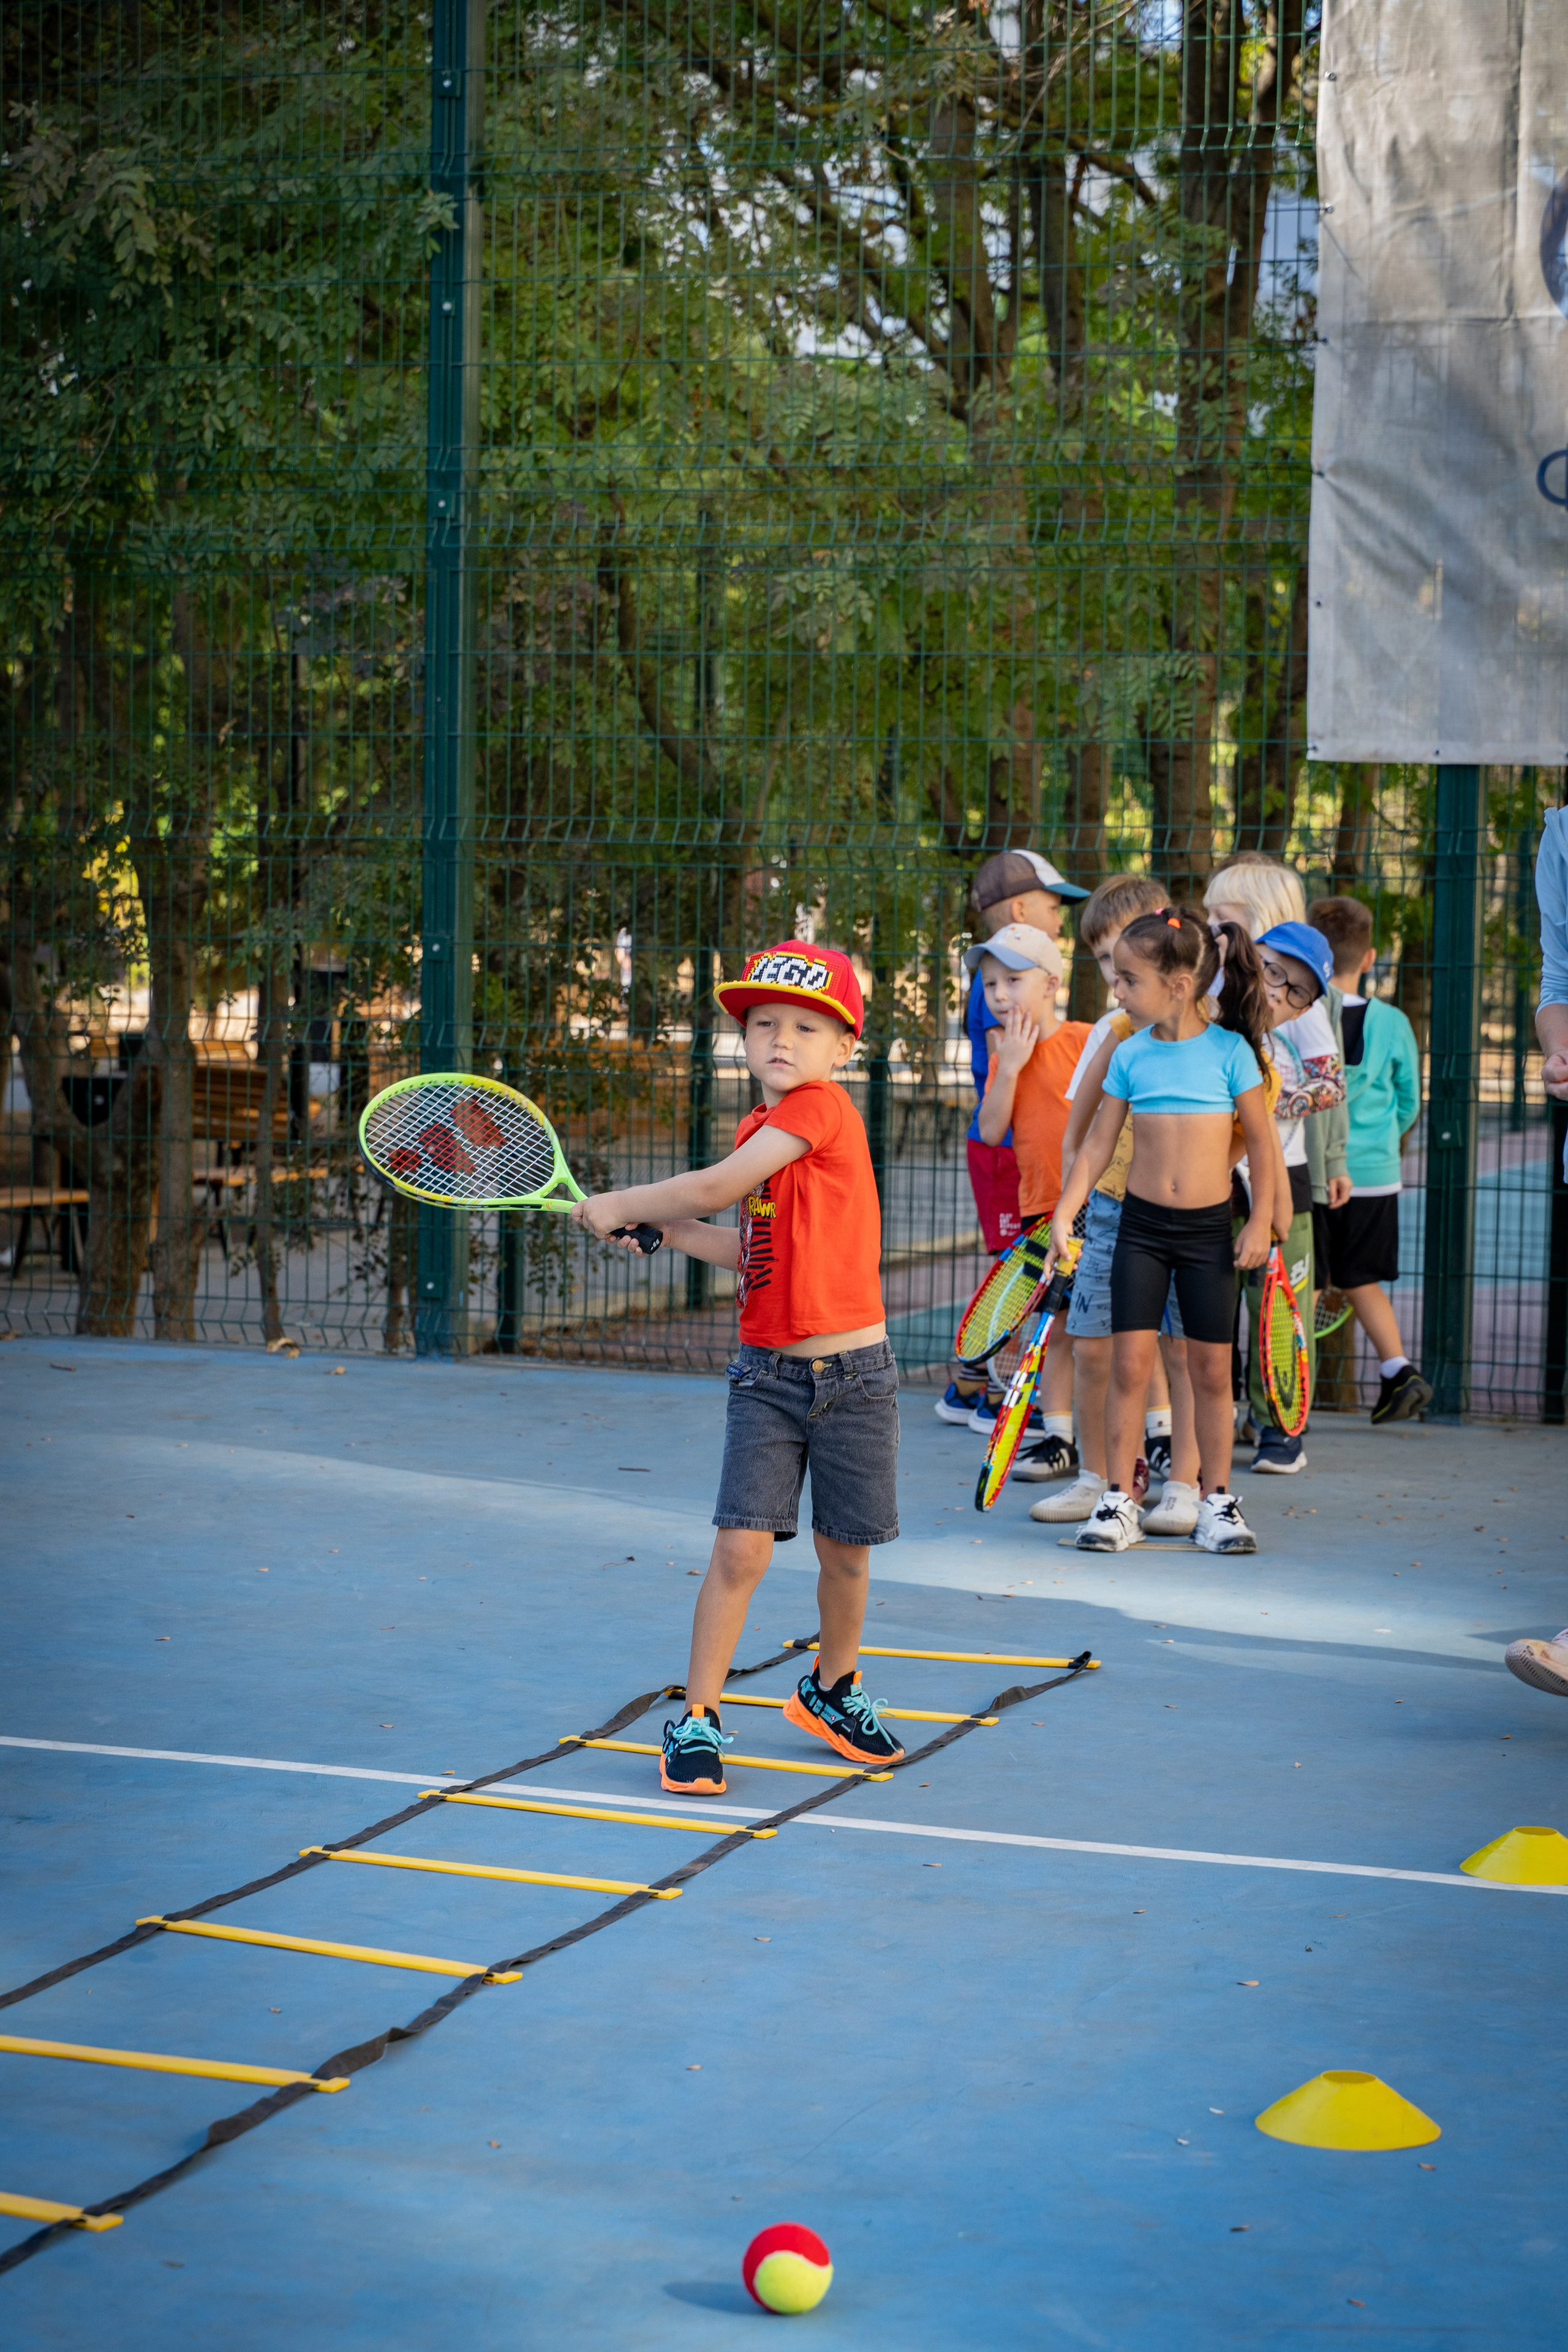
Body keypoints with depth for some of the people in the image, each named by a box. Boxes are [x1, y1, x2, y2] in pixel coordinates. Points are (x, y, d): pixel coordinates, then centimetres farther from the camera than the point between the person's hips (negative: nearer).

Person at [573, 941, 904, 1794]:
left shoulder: (822, 1108, -13)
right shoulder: (758, 1129, 9)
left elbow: (715, 1187, -18)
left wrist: (620, 1204, -5)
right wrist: (658, 1228, 7)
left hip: (853, 1374, -4)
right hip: (768, 1372, 4)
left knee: (844, 1551, 10)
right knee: (742, 1546, -7)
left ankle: (831, 1688, 34)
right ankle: (698, 1718, 2)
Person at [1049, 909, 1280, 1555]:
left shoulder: (1230, 1051, -6)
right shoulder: (1130, 1055, 1)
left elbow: (1262, 1141, 0)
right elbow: (1098, 1142, 6)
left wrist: (1261, 1221, -2)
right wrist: (1065, 1211, 0)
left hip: (1209, 1229, -2)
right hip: (1141, 1224, 2)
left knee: (1211, 1368, 4)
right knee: (1130, 1362, -2)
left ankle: (1217, 1500, 14)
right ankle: (1118, 1501, 4)